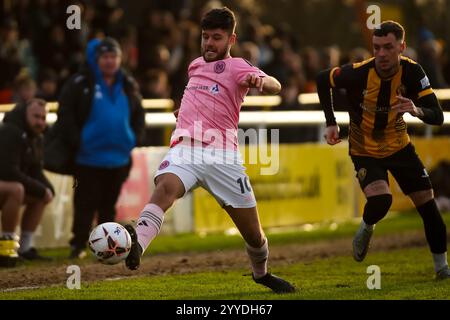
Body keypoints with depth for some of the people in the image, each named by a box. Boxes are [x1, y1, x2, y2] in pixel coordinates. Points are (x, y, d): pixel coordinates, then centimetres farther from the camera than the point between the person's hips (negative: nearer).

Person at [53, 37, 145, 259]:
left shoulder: (128, 85, 10)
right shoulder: (80, 83, -6)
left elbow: (138, 114, 20)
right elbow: (65, 113, -8)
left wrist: (135, 138, 6)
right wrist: (77, 141, -14)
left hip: (119, 157, 5)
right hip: (88, 158, -4)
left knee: (109, 204, 12)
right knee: (86, 203, -3)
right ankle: (78, 245, 3)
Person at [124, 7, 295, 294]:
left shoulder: (236, 67, 3)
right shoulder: (196, 65, 21)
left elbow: (275, 86, -21)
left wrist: (260, 81, -42)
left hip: (222, 157, -2)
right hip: (185, 149, 3)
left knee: (254, 234, 5)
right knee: (165, 187, -33)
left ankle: (262, 273, 37)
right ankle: (136, 245, -56)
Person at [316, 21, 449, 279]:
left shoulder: (412, 72, -19)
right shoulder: (359, 73, -25)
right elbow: (323, 80, -5)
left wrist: (417, 110, -43)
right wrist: (331, 123, -7)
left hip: (400, 148, 3)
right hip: (365, 152, -3)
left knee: (428, 205, -1)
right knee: (380, 199, -27)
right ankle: (366, 229, 8)